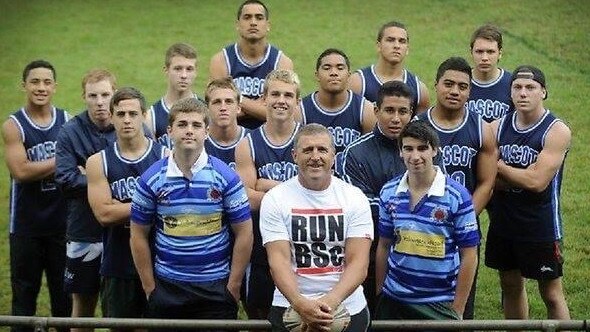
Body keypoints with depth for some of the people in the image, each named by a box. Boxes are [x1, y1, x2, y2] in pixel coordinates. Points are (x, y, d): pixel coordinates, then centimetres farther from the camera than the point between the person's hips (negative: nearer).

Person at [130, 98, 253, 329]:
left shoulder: (225, 177, -3)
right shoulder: (151, 179, 1)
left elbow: (244, 234, 0)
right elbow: (139, 235, 6)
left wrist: (233, 287, -3)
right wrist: (150, 288, 2)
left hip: (216, 289, -1)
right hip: (166, 287, 1)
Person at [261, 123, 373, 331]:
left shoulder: (355, 198, -1)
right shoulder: (275, 199, -3)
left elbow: (358, 263, -9)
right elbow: (279, 260, -12)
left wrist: (330, 302, -26)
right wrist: (300, 304, -29)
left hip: (348, 308, 1)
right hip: (289, 308, -1)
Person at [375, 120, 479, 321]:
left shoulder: (457, 196, -10)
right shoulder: (389, 193, 1)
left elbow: (469, 256, -7)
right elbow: (384, 246, 10)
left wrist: (457, 311, -7)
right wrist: (379, 296, 8)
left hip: (439, 304, -3)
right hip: (393, 300, 3)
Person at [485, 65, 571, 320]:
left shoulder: (556, 132, -14)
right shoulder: (498, 127, 1)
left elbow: (537, 181, -22)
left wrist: (498, 165, -11)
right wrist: (522, 178, -18)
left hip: (541, 227, -5)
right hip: (503, 223, 5)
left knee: (552, 295, 2)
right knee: (511, 286, 17)